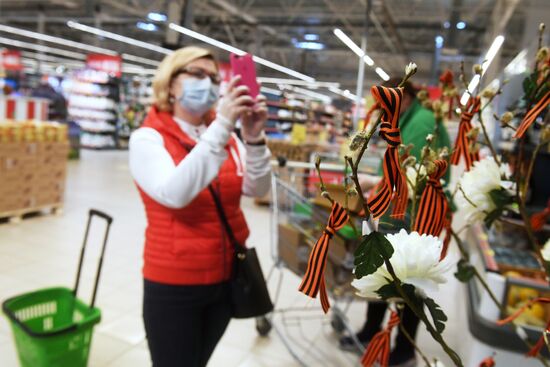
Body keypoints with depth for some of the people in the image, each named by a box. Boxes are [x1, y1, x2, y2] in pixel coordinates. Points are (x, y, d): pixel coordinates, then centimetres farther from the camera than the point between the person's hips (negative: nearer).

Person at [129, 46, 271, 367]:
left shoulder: (225, 135, 2)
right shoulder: (148, 137, -11)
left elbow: (258, 189, -8)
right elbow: (174, 194, -29)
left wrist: (254, 139, -24)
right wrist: (221, 128, -33)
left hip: (226, 276, 5)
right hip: (174, 282, -4)